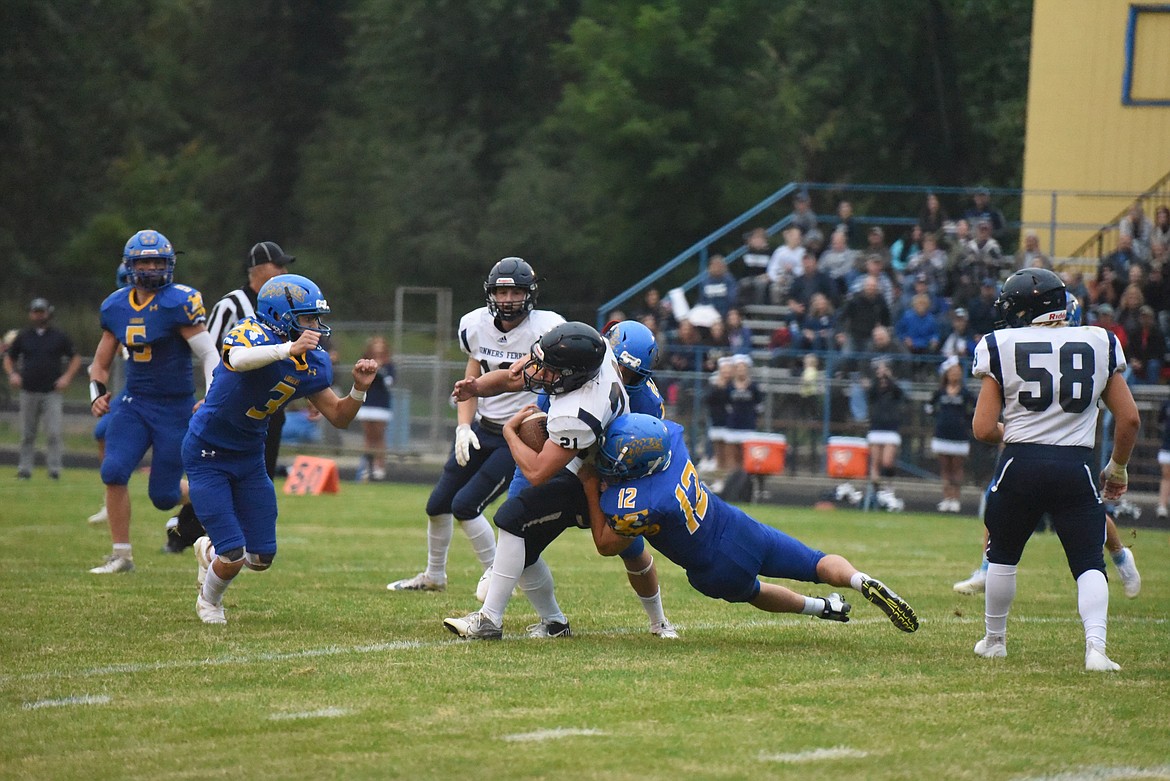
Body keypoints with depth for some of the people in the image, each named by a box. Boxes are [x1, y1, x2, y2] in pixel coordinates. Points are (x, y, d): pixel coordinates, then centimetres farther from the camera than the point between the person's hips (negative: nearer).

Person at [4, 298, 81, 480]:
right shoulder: (23, 336, 9)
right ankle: (25, 469, 10)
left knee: (54, 433, -10)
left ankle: (54, 469, -8)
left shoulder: (59, 336, 6)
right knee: (27, 434, 4)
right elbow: (9, 357, 18)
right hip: (28, 393, 2)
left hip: (52, 394, -2)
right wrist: (12, 374, -2)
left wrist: (67, 376, -5)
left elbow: (75, 358, 10)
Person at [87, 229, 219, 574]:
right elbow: (101, 363, 15)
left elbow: (209, 354, -11)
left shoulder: (178, 303, -13)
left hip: (175, 407, -4)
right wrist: (97, 394, -3)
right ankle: (121, 555, -2)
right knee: (113, 471, -16)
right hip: (135, 403, 4)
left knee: (164, 496, -1)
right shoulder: (115, 307, 4)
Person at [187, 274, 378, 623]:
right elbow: (239, 359, -48)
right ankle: (209, 601, 24)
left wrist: (359, 389, -16)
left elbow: (339, 417, 3)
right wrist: (289, 349, -62)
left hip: (250, 456, 7)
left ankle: (209, 552, 40)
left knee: (261, 558, 6)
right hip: (207, 453, -7)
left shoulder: (312, 364, -2)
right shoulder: (251, 334, -24)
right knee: (233, 558, -10)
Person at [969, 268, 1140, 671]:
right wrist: (1118, 468, 19)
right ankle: (1096, 647, -17)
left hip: (1021, 463, 0)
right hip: (1076, 468, 1)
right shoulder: (1099, 345, 4)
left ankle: (994, 640, 31)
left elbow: (983, 429, -3)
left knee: (1002, 556, 20)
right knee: (1089, 564, 3)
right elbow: (1130, 419, 4)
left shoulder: (1002, 347, -2)